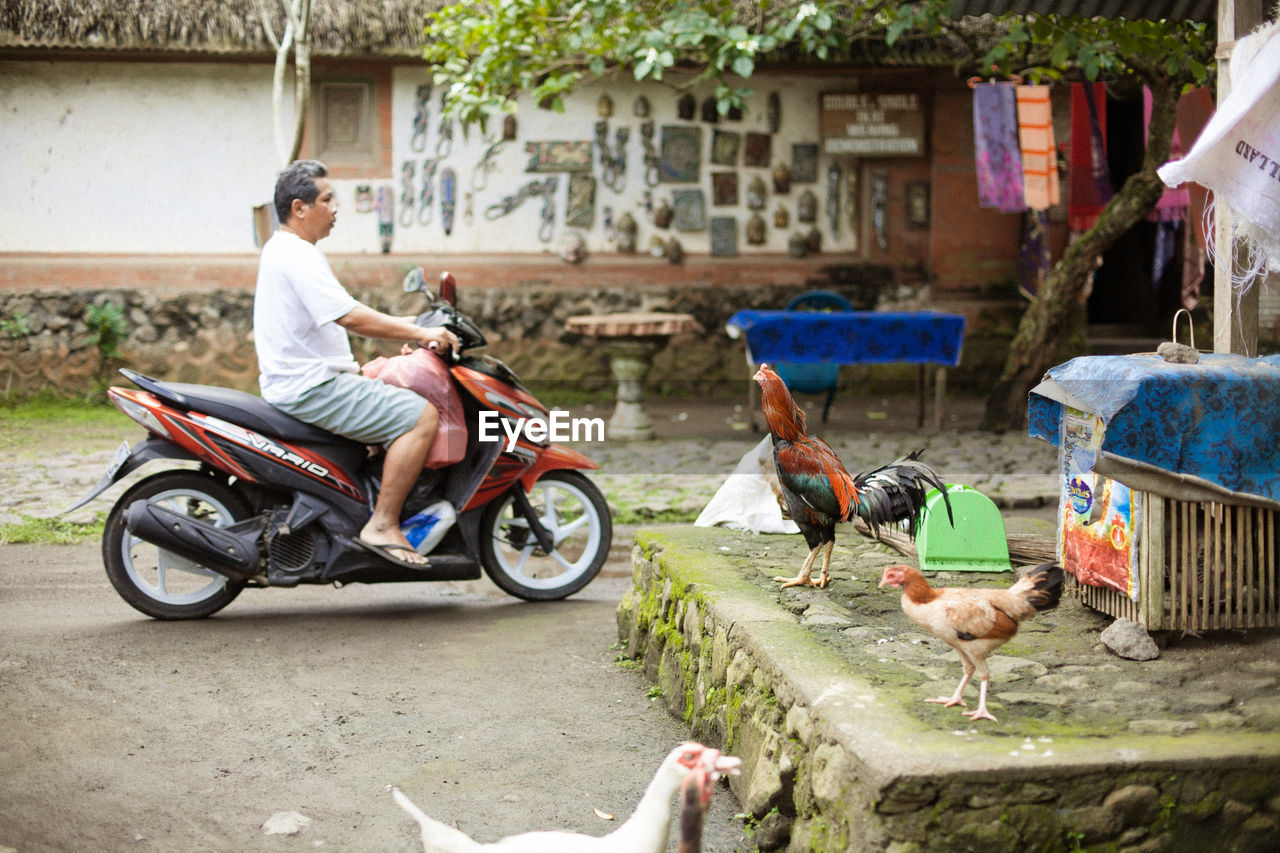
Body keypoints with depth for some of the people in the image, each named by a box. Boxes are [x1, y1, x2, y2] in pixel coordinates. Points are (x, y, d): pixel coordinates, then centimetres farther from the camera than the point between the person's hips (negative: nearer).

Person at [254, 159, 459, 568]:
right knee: (421, 415, -17)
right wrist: (420, 334, -17)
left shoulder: (281, 249, 18)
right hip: (312, 387, -11)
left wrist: (408, 325, 16)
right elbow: (350, 317, -25)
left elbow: (344, 315, 23)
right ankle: (382, 525, -16)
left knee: (401, 399, 24)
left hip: (296, 381, 11)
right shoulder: (297, 256, -17)